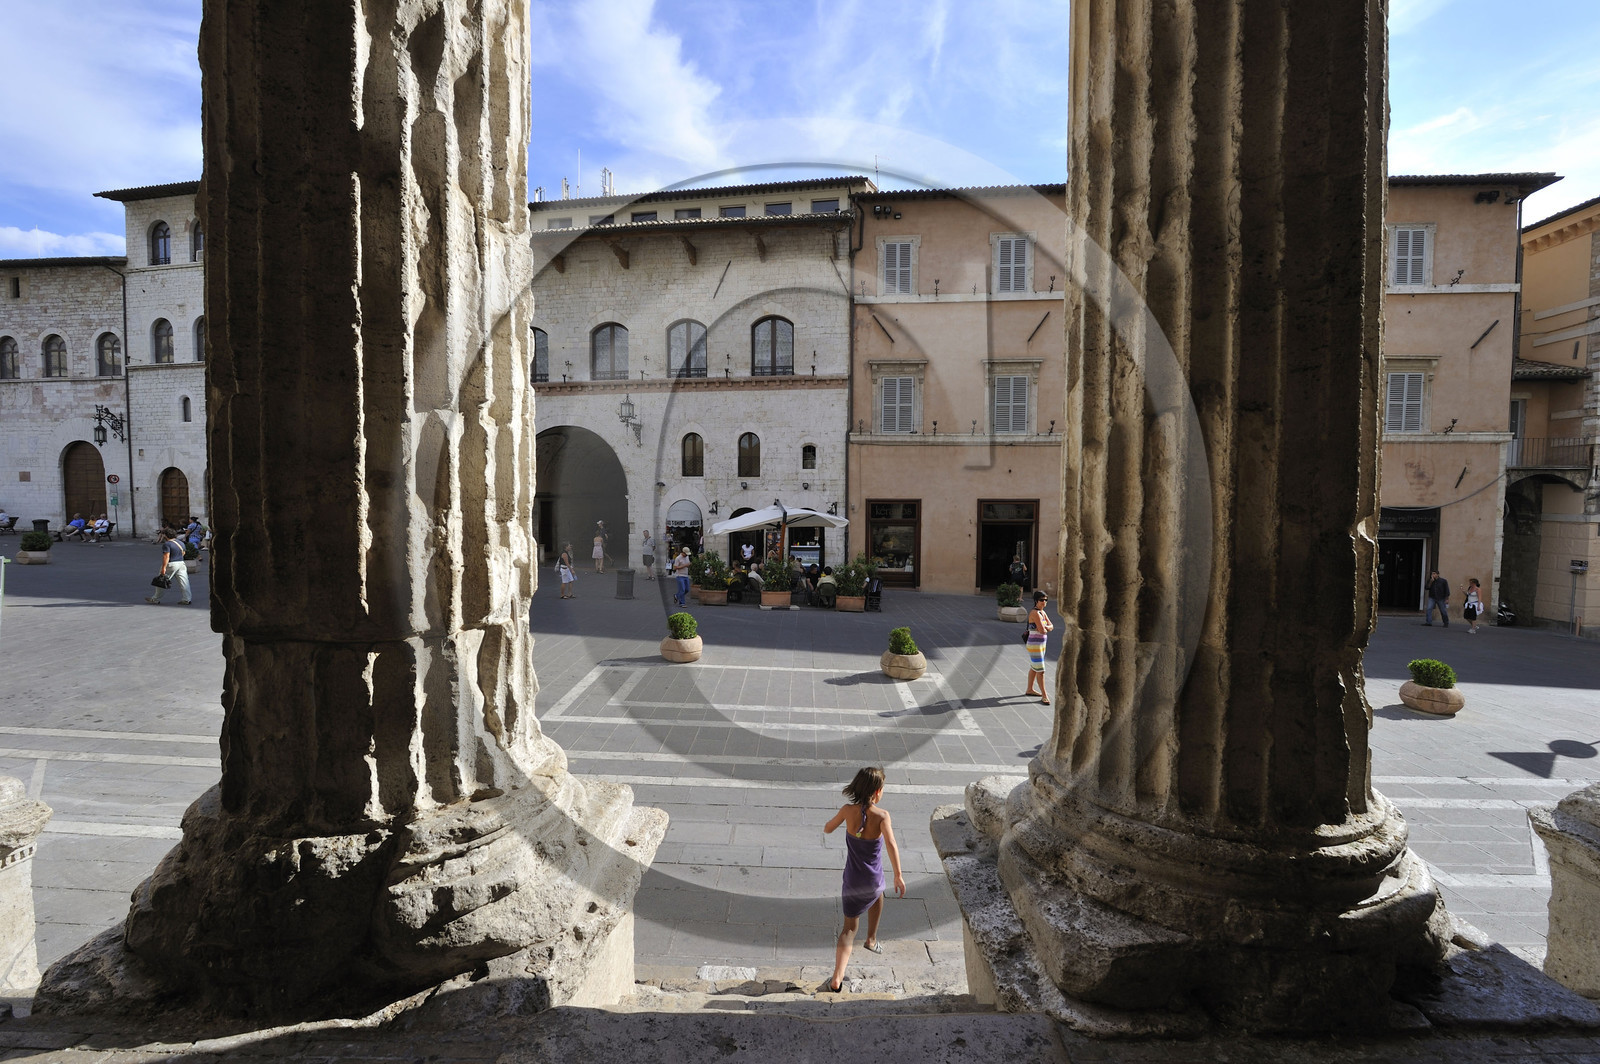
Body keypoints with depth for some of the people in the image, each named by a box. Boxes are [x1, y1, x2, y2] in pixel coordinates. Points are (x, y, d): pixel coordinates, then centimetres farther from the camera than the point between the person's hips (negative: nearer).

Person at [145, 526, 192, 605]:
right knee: (183, 582, 2)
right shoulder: (181, 542, 10)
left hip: (170, 565, -7)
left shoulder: (167, 544, -14)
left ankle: (155, 599, 19)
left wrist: (163, 568, -22)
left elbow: (166, 556, -21)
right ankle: (185, 599, -1)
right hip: (181, 563, 7)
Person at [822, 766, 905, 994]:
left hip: (852, 879, 1)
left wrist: (828, 824, 20)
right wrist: (898, 875, -27)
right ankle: (871, 939, 51)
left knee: (850, 927, 11)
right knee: (877, 897, 36)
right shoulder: (882, 815, -19)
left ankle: (837, 978, -4)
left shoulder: (848, 810, -13)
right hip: (874, 879, -1)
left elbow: (827, 829, 1)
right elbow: (891, 844, -30)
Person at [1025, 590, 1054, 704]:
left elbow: (1051, 627, 6)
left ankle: (1030, 689, 33)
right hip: (1034, 645, -9)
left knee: (1034, 668, 20)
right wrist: (1046, 628, -2)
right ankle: (1044, 695, -1)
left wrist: (1044, 627, -14)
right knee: (1040, 670, -6)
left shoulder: (1043, 612, 10)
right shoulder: (1035, 613, -19)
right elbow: (1042, 630, -23)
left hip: (1041, 644, 9)